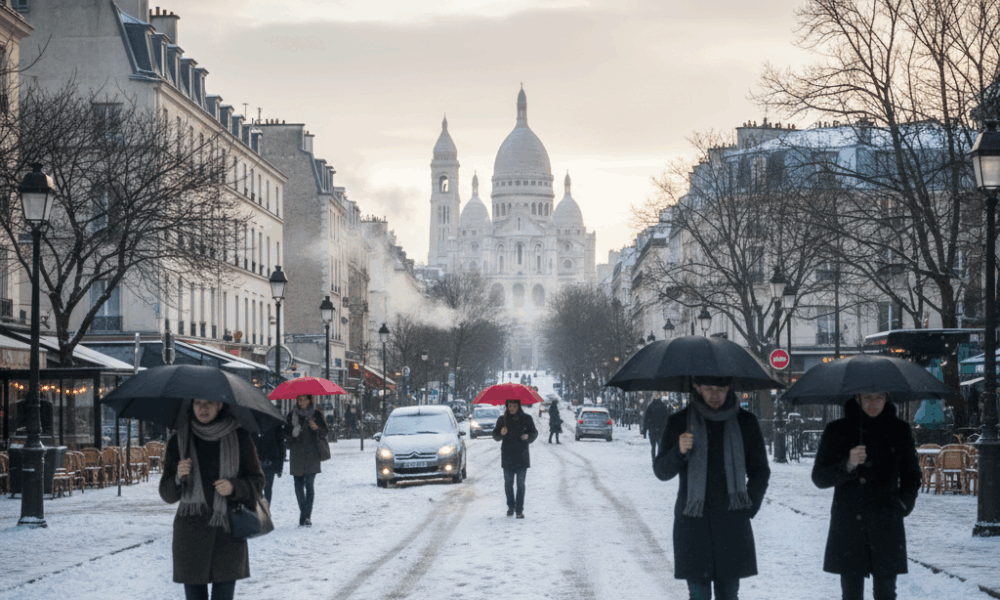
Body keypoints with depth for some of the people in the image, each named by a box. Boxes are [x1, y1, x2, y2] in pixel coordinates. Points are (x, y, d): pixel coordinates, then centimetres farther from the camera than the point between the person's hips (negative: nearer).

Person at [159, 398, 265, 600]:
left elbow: (257, 480, 10)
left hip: (228, 530, -1)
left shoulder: (239, 438, 4)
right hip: (191, 532, 1)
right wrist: (179, 478, -14)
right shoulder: (179, 441, 5)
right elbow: (167, 495, 8)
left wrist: (234, 487, -10)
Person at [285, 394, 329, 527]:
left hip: (312, 455, -2)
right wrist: (292, 433, -13)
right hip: (296, 455, 2)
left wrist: (316, 428, -14)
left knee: (309, 484, -11)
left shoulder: (317, 415, 6)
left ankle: (306, 516, -13)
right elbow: (287, 433, 9)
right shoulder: (292, 415, 11)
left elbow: (324, 433, 6)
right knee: (298, 485, 2)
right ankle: (304, 515, 12)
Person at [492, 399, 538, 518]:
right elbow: (495, 435, 6)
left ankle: (519, 509, 0)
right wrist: (501, 433, -16)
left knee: (520, 484, -3)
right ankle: (510, 507, 17)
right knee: (508, 483, 4)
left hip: (522, 455, -1)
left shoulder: (526, 418, 2)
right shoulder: (502, 419, 4)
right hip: (507, 456, 1)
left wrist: (528, 436, -14)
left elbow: (534, 432, 8)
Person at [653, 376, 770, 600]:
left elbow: (760, 471, 16)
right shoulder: (679, 423, 5)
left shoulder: (745, 422, 8)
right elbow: (661, 472, 4)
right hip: (692, 523, -1)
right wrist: (679, 452, -16)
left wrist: (749, 508, 5)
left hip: (732, 524, 1)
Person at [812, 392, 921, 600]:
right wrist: (848, 465, -15)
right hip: (848, 526, -1)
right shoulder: (837, 431, 4)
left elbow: (912, 476, 19)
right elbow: (819, 478, 2)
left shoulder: (900, 431, 8)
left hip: (886, 525, 1)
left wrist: (904, 503, 0)